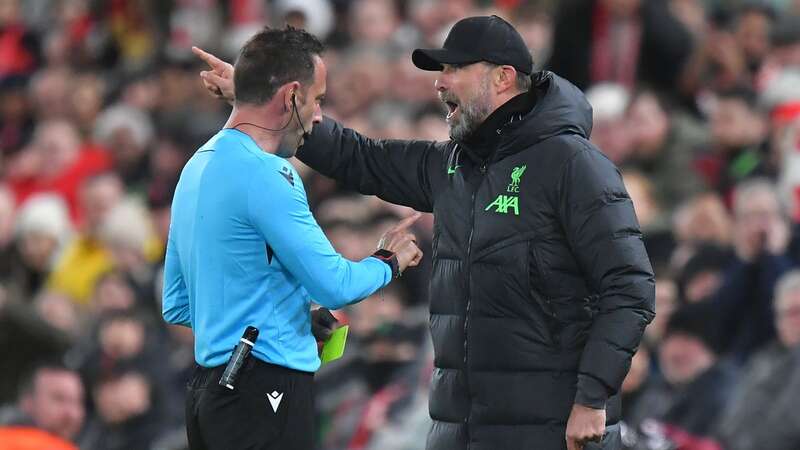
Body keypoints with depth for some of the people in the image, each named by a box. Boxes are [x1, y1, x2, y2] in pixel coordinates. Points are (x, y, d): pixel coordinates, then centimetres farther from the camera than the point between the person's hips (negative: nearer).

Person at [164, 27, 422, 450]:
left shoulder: (199, 166, 16)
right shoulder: (263, 173, -14)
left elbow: (177, 307, 21)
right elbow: (334, 285, -15)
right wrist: (389, 261, 6)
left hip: (209, 387, 10)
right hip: (265, 391, -10)